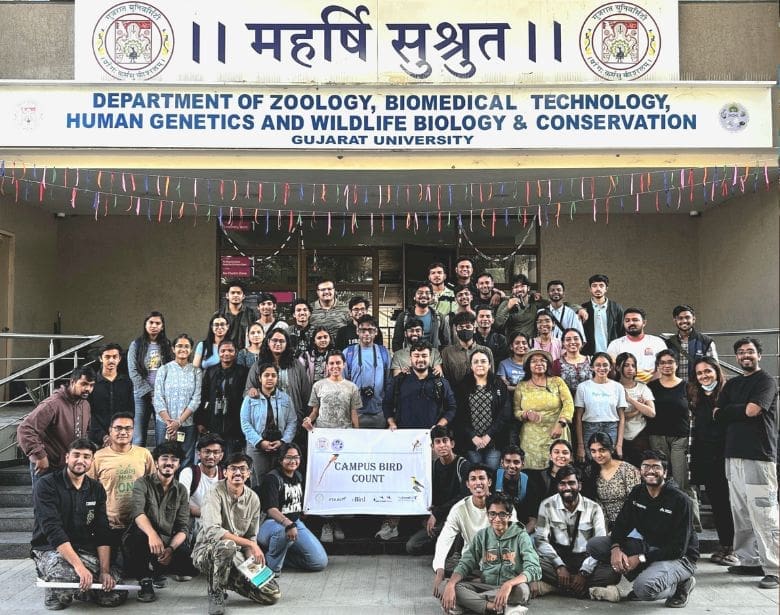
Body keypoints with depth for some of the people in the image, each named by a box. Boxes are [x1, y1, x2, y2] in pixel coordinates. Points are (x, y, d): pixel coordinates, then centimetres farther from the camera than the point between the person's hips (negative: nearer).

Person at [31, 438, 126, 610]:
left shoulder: (97, 489, 6)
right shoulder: (46, 485, -10)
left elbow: (102, 533, 2)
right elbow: (53, 530, -21)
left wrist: (105, 570, -13)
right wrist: (78, 565, -31)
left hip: (85, 551, 5)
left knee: (116, 593, -16)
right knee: (70, 575, -38)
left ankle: (80, 588, 13)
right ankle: (56, 592, -3)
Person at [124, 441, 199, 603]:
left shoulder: (181, 491, 7)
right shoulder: (142, 483, -4)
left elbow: (183, 528, 0)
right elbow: (138, 513, -23)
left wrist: (171, 549, -22)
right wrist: (152, 534, -44)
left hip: (169, 542, 4)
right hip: (141, 541, -4)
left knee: (194, 564, -23)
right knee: (140, 534, -38)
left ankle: (155, 569, 9)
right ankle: (145, 580, -13)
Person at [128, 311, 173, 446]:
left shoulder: (166, 345, 11)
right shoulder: (136, 345, 6)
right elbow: (133, 372, -2)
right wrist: (150, 392, -8)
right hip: (142, 395, -1)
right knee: (139, 439, -3)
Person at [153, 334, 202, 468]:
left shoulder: (196, 372, 7)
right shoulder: (164, 370, 5)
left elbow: (196, 400, 0)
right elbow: (158, 399, -1)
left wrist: (179, 422, -9)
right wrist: (169, 422, -10)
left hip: (187, 425, 1)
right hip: (164, 424, 0)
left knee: (186, 462, 0)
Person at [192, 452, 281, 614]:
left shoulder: (253, 499, 1)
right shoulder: (215, 493, -15)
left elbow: (251, 536, 9)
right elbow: (212, 531, -29)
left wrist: (252, 561, -12)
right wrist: (250, 544, -29)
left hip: (236, 554, 5)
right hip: (207, 551, -5)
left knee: (273, 594, -10)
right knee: (227, 545, -40)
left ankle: (229, 581, 14)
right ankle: (216, 592, -13)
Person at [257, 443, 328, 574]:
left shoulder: (298, 477, 14)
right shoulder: (272, 478, -11)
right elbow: (271, 510, -25)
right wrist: (288, 523, -41)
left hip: (297, 522, 7)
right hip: (273, 523, -7)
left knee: (320, 562, -6)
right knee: (284, 530, -45)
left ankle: (281, 552, 13)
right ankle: (272, 566, -18)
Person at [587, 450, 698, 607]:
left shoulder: (680, 500, -18)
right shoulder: (637, 493, 2)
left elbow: (678, 548, -20)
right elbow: (621, 524, 1)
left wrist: (640, 558, -26)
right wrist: (615, 548, -22)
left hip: (678, 557, -7)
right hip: (647, 548, 7)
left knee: (644, 588, -37)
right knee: (594, 545, -9)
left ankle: (680, 585, -3)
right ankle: (647, 577, -1)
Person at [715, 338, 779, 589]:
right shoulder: (732, 384, 20)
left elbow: (752, 410, -14)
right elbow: (718, 415, 10)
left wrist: (729, 411, 2)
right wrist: (742, 411, -4)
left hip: (758, 456, -7)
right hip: (734, 455, 7)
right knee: (741, 514, 9)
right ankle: (750, 561, 16)